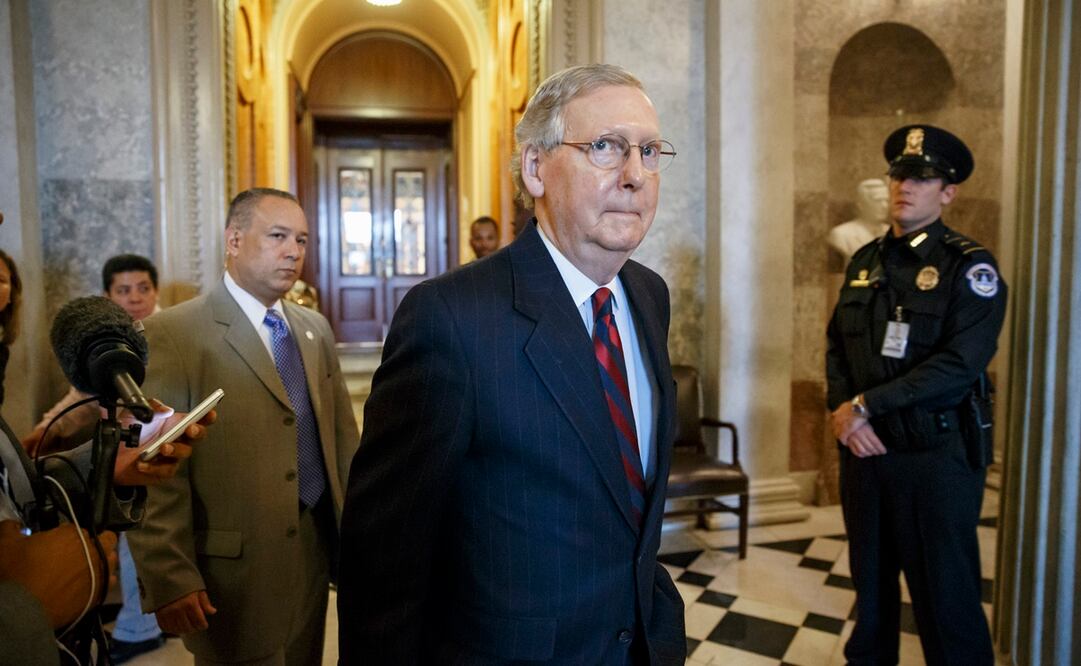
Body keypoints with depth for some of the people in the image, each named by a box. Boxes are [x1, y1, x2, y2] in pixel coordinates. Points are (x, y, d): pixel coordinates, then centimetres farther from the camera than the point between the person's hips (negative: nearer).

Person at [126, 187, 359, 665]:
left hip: (314, 551, 6)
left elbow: (342, 435, 9)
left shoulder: (315, 328, 8)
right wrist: (169, 577, -15)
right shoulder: (172, 334, -11)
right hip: (234, 569, -5)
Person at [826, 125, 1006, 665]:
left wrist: (866, 405, -18)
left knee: (945, 593, 6)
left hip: (936, 454, -5)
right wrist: (843, 412, -9)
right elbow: (837, 346, 8)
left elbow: (961, 363, -19)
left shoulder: (970, 267, -8)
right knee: (871, 579, 19)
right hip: (863, 447, 5)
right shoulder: (865, 261, 9)